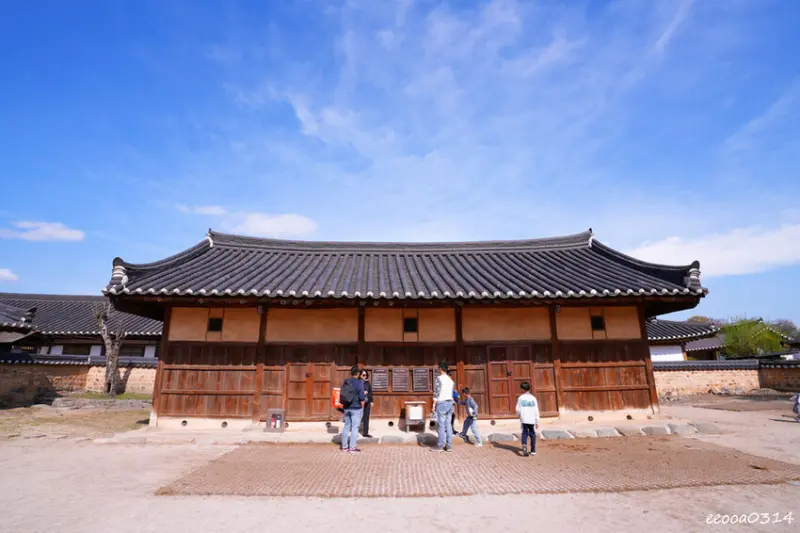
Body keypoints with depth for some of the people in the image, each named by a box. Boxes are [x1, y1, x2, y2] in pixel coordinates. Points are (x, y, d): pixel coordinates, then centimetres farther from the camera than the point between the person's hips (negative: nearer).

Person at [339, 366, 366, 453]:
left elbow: (342, 395, 10)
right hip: (356, 408, -6)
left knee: (347, 426, 15)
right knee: (355, 427, 2)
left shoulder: (345, 382, 3)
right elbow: (361, 397, -17)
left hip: (346, 407, 6)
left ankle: (344, 446, 21)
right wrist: (362, 406, -2)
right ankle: (352, 448, 6)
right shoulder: (359, 383, -15)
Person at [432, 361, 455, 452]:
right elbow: (451, 393, 16)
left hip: (441, 403, -7)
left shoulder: (439, 378, -10)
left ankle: (440, 446, 0)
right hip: (450, 403, 7)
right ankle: (449, 446, 8)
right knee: (448, 425, 7)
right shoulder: (450, 380, 13)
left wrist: (434, 404, -8)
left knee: (441, 425, -3)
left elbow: (436, 392, -12)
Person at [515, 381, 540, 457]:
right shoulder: (533, 398, 0)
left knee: (524, 433, 4)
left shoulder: (520, 398, -3)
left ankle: (524, 445, -22)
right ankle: (533, 450, 16)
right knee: (532, 434, 14)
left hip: (524, 420, -1)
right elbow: (536, 411, 0)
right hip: (532, 420, 1)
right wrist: (537, 422, 6)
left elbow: (518, 410, -4)